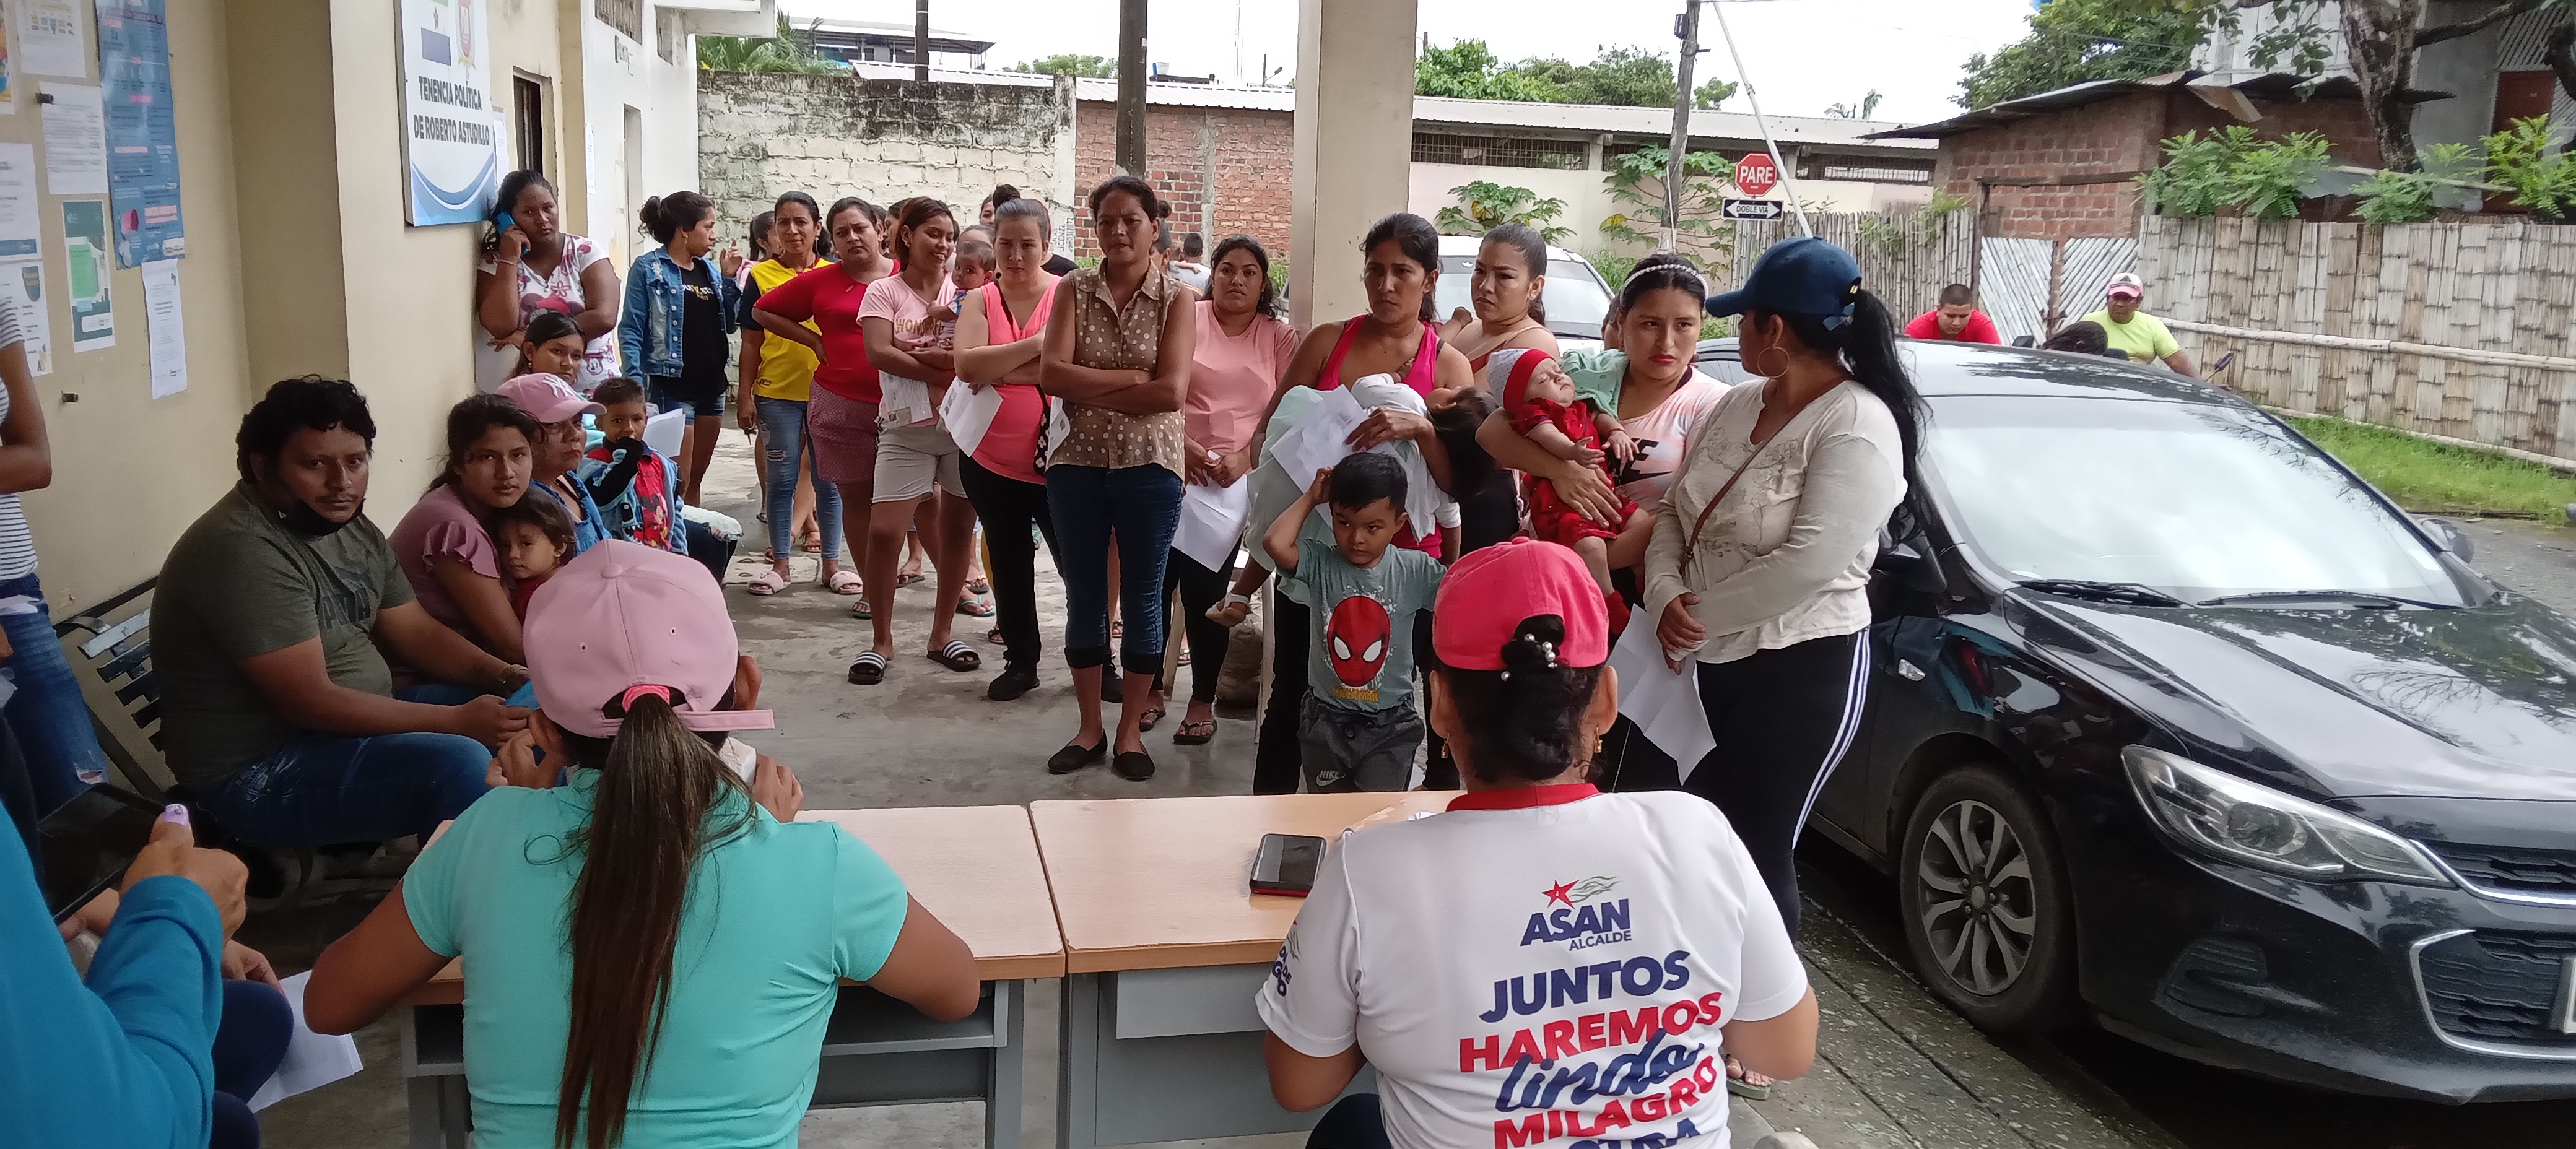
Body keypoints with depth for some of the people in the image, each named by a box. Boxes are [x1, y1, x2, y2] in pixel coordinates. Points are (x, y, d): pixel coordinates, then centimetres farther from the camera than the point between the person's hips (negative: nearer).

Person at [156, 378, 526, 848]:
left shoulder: (352, 527, 6)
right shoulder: (242, 550, -23)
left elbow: (417, 633, 10)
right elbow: (310, 702, -26)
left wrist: (508, 678, -7)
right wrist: (459, 721, -25)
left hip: (359, 726, 10)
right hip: (258, 773, -10)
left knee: (520, 713, 6)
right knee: (460, 764, -29)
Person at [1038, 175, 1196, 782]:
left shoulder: (1176, 300, -2)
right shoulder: (1073, 289, 3)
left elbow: (1171, 392, -14)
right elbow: (1051, 373, -10)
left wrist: (1090, 389, -11)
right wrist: (1130, 378, -16)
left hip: (1150, 467, -2)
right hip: (1076, 465, 2)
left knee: (1142, 600, 7)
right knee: (1084, 598, 10)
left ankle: (1131, 729, 21)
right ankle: (1090, 727, 24)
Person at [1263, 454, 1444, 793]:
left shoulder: (1415, 571, -7)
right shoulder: (1319, 562, -9)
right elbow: (1275, 543, -26)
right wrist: (1311, 498, -14)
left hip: (1390, 724, -1)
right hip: (1326, 718, 1)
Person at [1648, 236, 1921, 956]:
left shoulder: (1858, 427, -17)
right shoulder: (1737, 406, 8)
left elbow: (1807, 564, -25)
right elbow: (1674, 515, 8)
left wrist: (1698, 614, -17)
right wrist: (1666, 597, -11)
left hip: (1799, 674, -8)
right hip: (1707, 665, 8)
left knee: (1756, 855, 3)